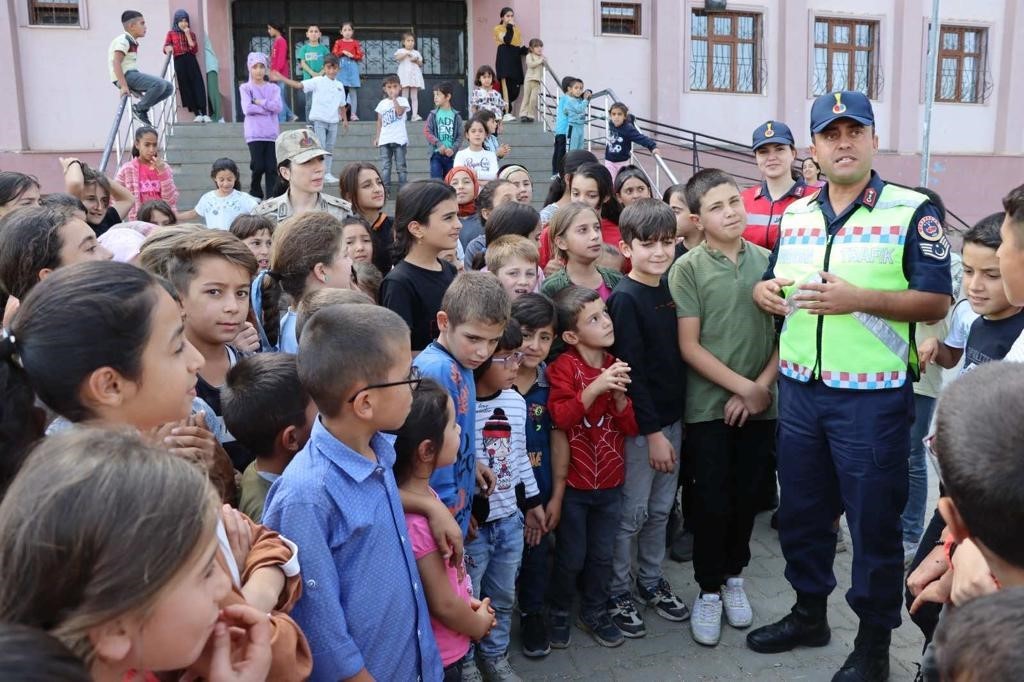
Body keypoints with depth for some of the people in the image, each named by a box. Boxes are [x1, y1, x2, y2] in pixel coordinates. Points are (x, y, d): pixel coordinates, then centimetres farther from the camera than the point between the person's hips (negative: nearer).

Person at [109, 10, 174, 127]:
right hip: (126, 76, -9)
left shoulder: (132, 41, 19)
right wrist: (124, 86, -30)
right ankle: (139, 109, -11)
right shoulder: (123, 40, -10)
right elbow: (116, 63, -21)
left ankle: (142, 108, 5)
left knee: (168, 88, 2)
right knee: (160, 84, -28)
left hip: (133, 74, 9)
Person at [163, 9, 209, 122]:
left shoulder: (191, 33, 15)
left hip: (191, 61, 1)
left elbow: (195, 49, 2)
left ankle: (204, 114, -13)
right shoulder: (171, 33, 10)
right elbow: (166, 47, 1)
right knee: (186, 87, -5)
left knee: (198, 85, -9)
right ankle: (197, 114, -5)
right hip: (179, 62, -1)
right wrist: (168, 49, -23)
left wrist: (188, 35, -2)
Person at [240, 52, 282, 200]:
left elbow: (278, 106, -5)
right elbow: (247, 109, -10)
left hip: (272, 132, 2)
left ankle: (271, 198, 2)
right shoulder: (245, 88, 5)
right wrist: (268, 108, -6)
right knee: (258, 166, -5)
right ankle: (255, 194, 18)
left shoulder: (273, 88, 11)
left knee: (272, 167, -3)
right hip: (254, 133, -2)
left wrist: (259, 102, -7)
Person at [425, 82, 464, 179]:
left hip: (451, 155, 1)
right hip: (437, 153, -1)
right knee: (436, 180, -6)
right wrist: (439, 144, -16)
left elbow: (460, 136, 1)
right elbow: (426, 132, -5)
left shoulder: (456, 116, 2)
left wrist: (453, 149, -14)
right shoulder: (433, 114, 1)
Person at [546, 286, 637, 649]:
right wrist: (594, 387, -31)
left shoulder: (616, 366, 3)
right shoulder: (564, 366, -12)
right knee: (571, 556, 9)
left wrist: (619, 394, -16)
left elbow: (631, 426, 1)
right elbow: (560, 417, -23)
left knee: (602, 554, 16)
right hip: (573, 483, -4)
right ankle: (558, 613, 32)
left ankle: (594, 612, 37)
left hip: (610, 482, 5)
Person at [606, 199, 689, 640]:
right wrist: (652, 432, -17)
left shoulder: (670, 289, 6)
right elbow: (630, 371, -18)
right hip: (639, 424, -7)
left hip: (671, 417, 7)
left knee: (661, 508, 17)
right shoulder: (624, 299, -16)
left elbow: (677, 357, 12)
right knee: (632, 512, 5)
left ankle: (651, 580, 34)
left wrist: (672, 423, 10)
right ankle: (618, 592, 22)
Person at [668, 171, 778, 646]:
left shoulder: (767, 261, 2)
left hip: (760, 404, 3)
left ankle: (733, 576, 34)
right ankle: (708, 589, 22)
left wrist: (762, 386, -9)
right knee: (713, 499, 4)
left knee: (747, 495, 13)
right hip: (708, 405, -3)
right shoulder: (688, 268, -7)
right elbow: (689, 346, -10)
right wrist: (742, 387, -13)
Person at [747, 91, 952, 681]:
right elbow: (773, 284, 19)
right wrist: (766, 292, -5)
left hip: (873, 396, -5)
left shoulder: (913, 212, -6)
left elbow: (937, 301, -10)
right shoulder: (794, 216, 10)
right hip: (799, 390, 5)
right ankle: (810, 614, 37)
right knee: (801, 512, 17)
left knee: (874, 522, 7)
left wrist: (858, 298, -23)